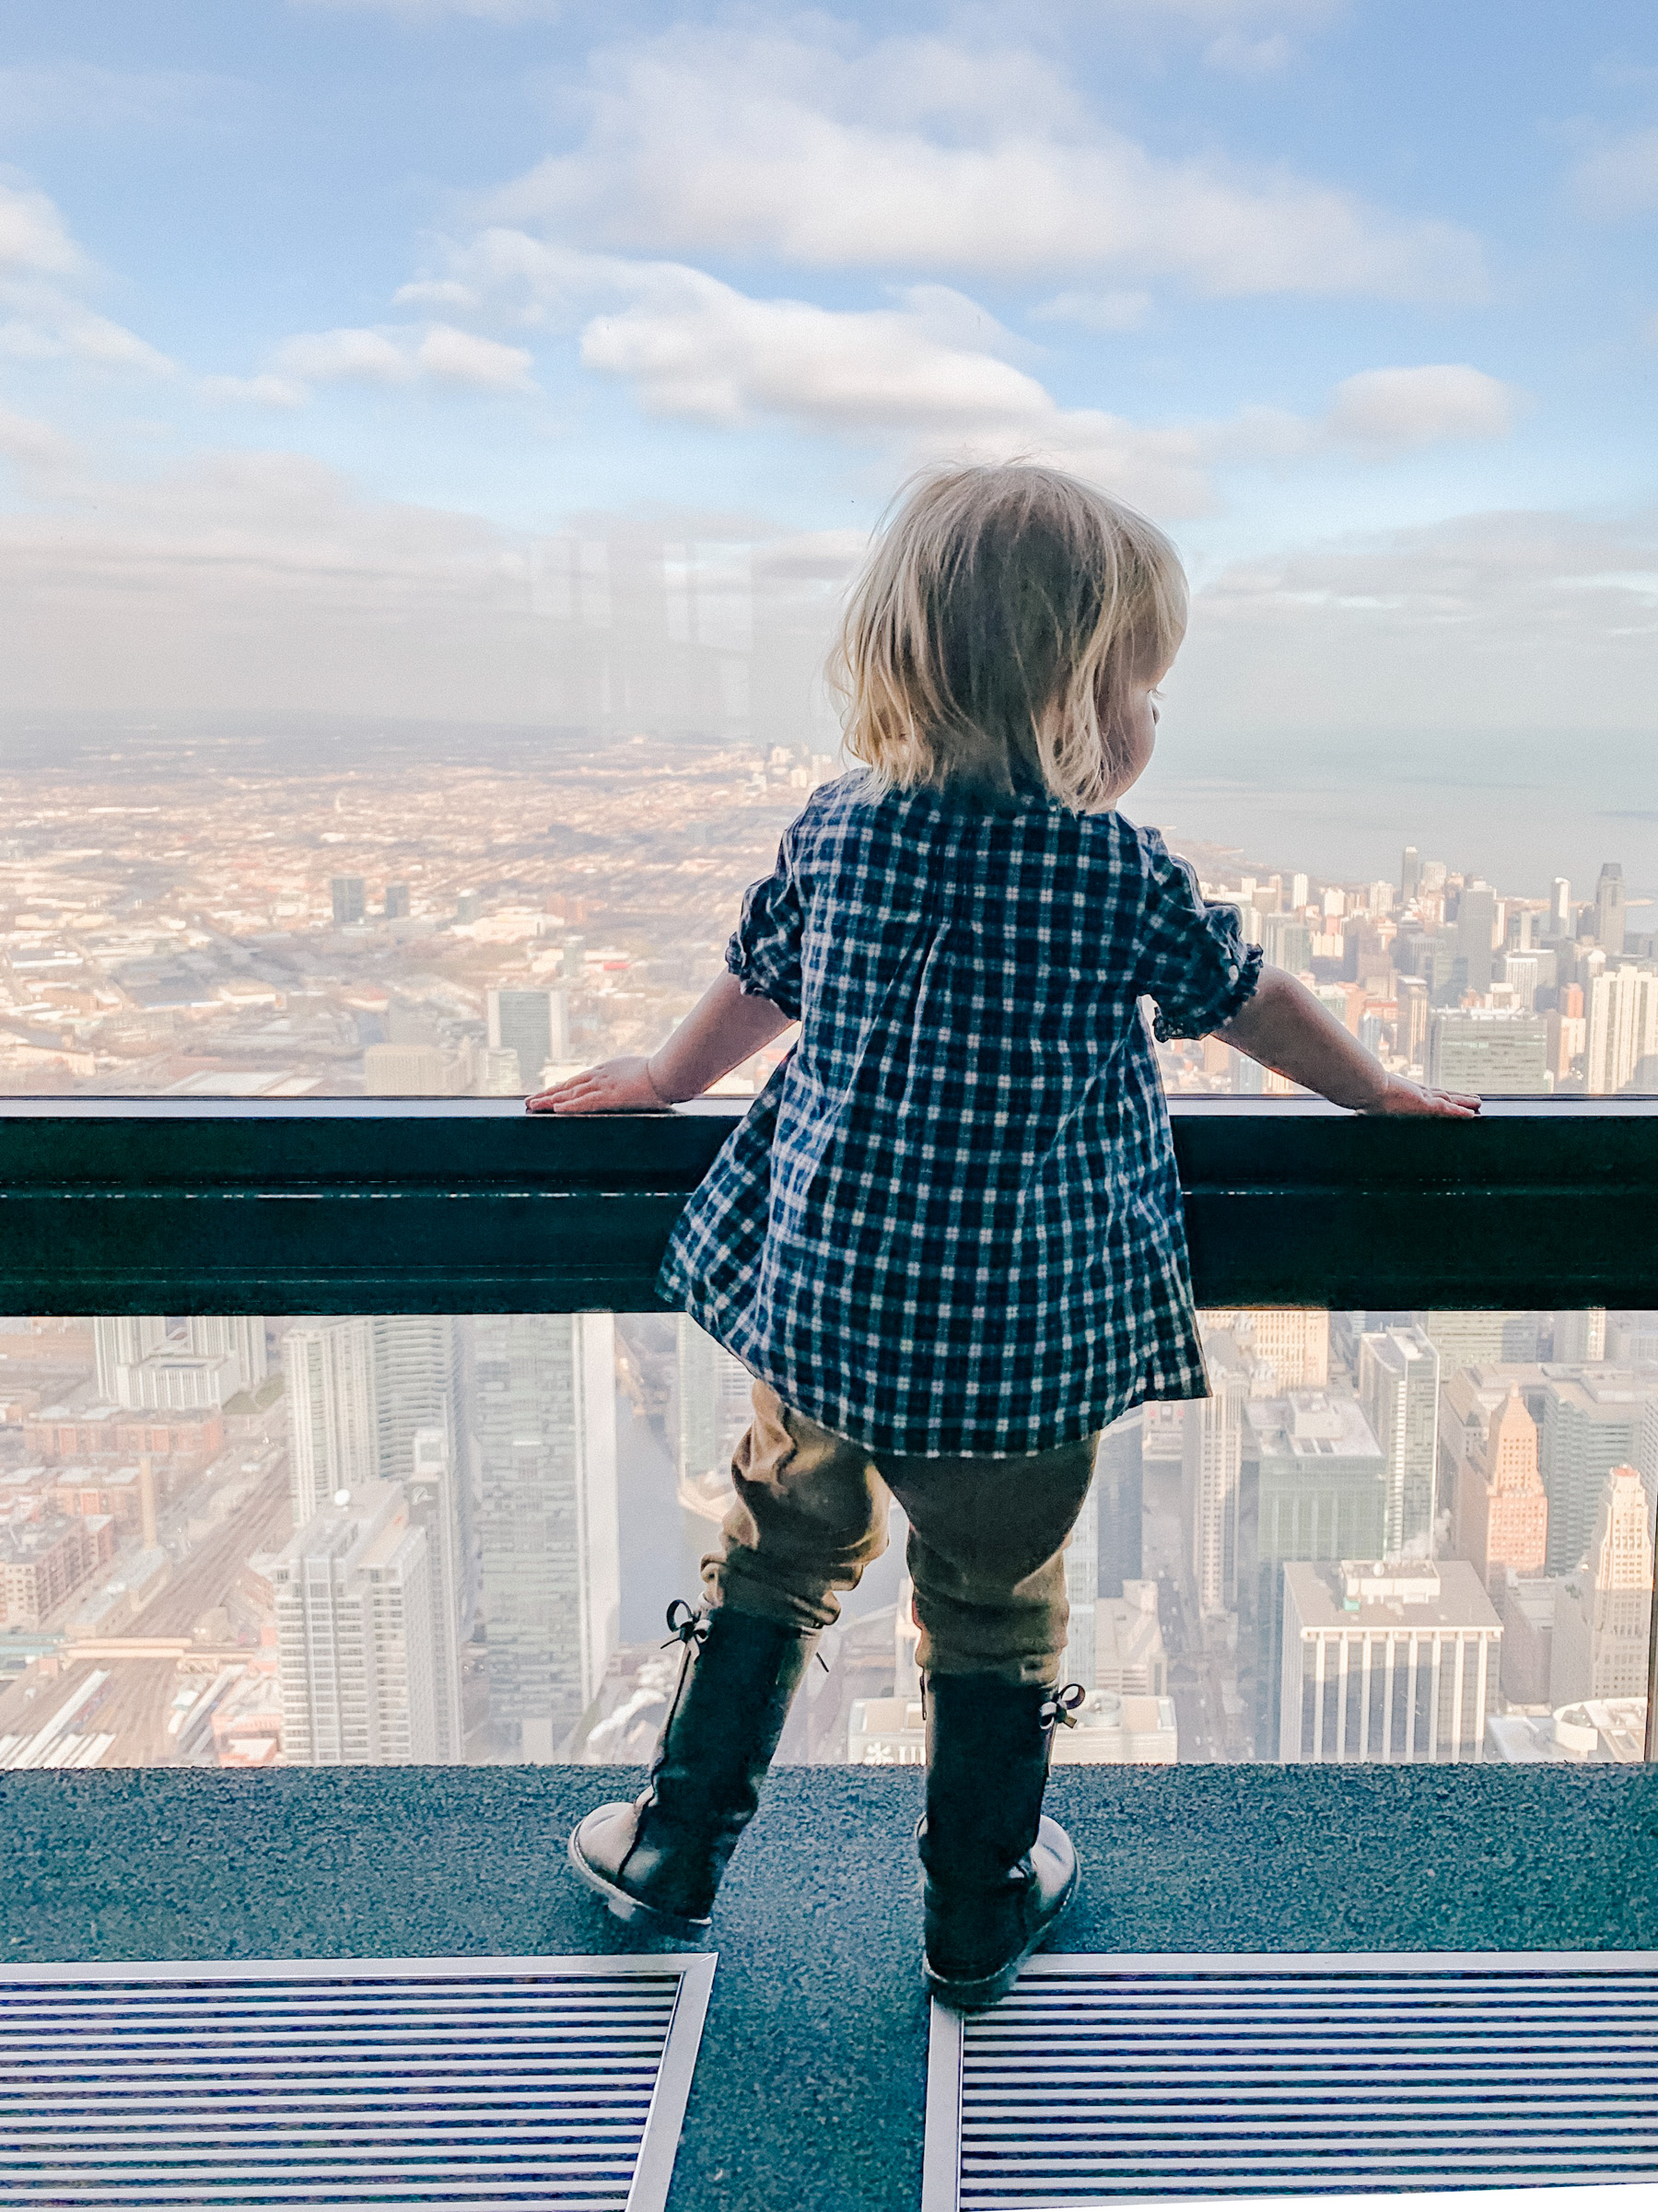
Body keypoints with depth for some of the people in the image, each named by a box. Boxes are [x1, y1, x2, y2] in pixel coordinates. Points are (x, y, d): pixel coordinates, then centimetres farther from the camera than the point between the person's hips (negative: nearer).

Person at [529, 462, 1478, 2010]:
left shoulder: (834, 830, -2)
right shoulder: (1122, 873, -10)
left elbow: (756, 984, 13)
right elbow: (1248, 1000, 6)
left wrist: (661, 1079, 33)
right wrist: (1380, 1096, 25)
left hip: (815, 1313, 3)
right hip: (1024, 1354, -2)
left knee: (777, 1560, 22)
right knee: (995, 1616, 16)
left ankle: (676, 1848, 36)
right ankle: (981, 1910, 35)